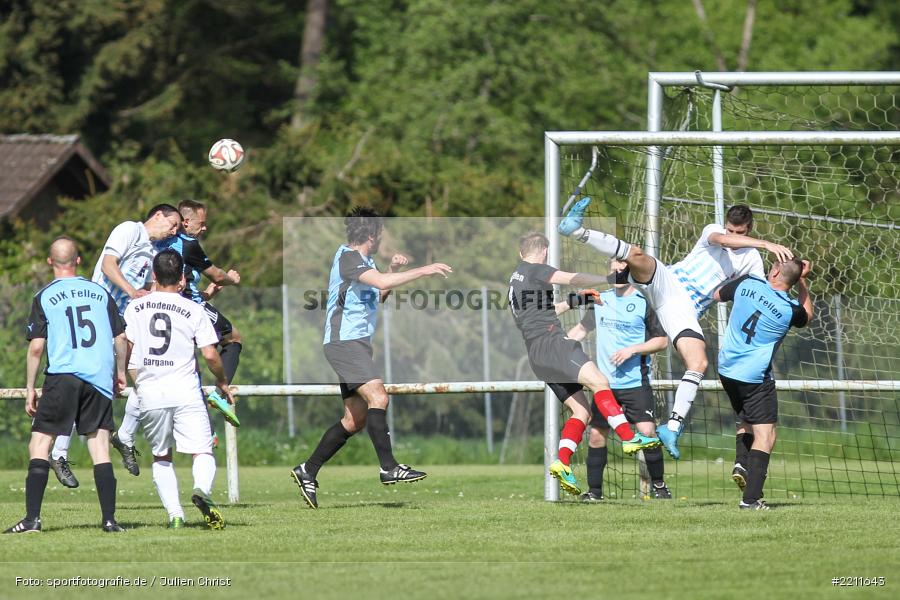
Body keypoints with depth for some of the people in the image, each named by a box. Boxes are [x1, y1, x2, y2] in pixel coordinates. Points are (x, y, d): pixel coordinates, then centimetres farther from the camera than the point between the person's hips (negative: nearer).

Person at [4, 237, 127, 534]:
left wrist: (30, 388, 3)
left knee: (39, 444, 2)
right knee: (100, 450, 6)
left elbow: (36, 346, -3)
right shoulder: (99, 292, 11)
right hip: (100, 378, 3)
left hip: (62, 376, -3)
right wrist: (120, 373, 26)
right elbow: (120, 337, 11)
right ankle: (109, 519, -2)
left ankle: (32, 518, -8)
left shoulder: (45, 297, 2)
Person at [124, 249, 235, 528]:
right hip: (185, 391, -2)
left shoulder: (135, 307, 4)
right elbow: (210, 354, -4)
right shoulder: (193, 311, -1)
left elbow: (126, 348, 5)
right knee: (202, 452, -3)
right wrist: (222, 382, 13)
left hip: (149, 394, 2)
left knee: (161, 457, 15)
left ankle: (175, 513, 3)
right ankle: (202, 489, -33)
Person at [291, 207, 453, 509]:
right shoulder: (347, 257, -11)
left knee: (355, 419, 8)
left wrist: (394, 269, 17)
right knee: (377, 397, -23)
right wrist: (424, 270, -23)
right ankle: (389, 467, -28)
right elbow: (381, 282, -26)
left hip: (357, 344, 10)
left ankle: (308, 471, 16)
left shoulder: (364, 261, 19)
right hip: (344, 340, -10)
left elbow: (378, 296, 33)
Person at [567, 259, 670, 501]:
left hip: (636, 383, -4)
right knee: (596, 435, 2)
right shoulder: (600, 300, 11)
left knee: (647, 432, -13)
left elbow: (662, 340, -3)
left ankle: (658, 485, 3)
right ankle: (594, 491, 12)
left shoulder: (644, 303, -3)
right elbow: (582, 329, 24)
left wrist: (631, 350, -13)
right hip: (605, 383, 4)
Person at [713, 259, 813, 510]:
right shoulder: (790, 309, -11)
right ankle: (751, 498, -13)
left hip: (727, 369, 5)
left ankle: (741, 463, 3)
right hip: (755, 375, -5)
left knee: (746, 419, 27)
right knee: (765, 435, -2)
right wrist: (802, 282, 16)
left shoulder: (747, 284, -5)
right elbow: (807, 315, 15)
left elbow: (718, 295, 16)